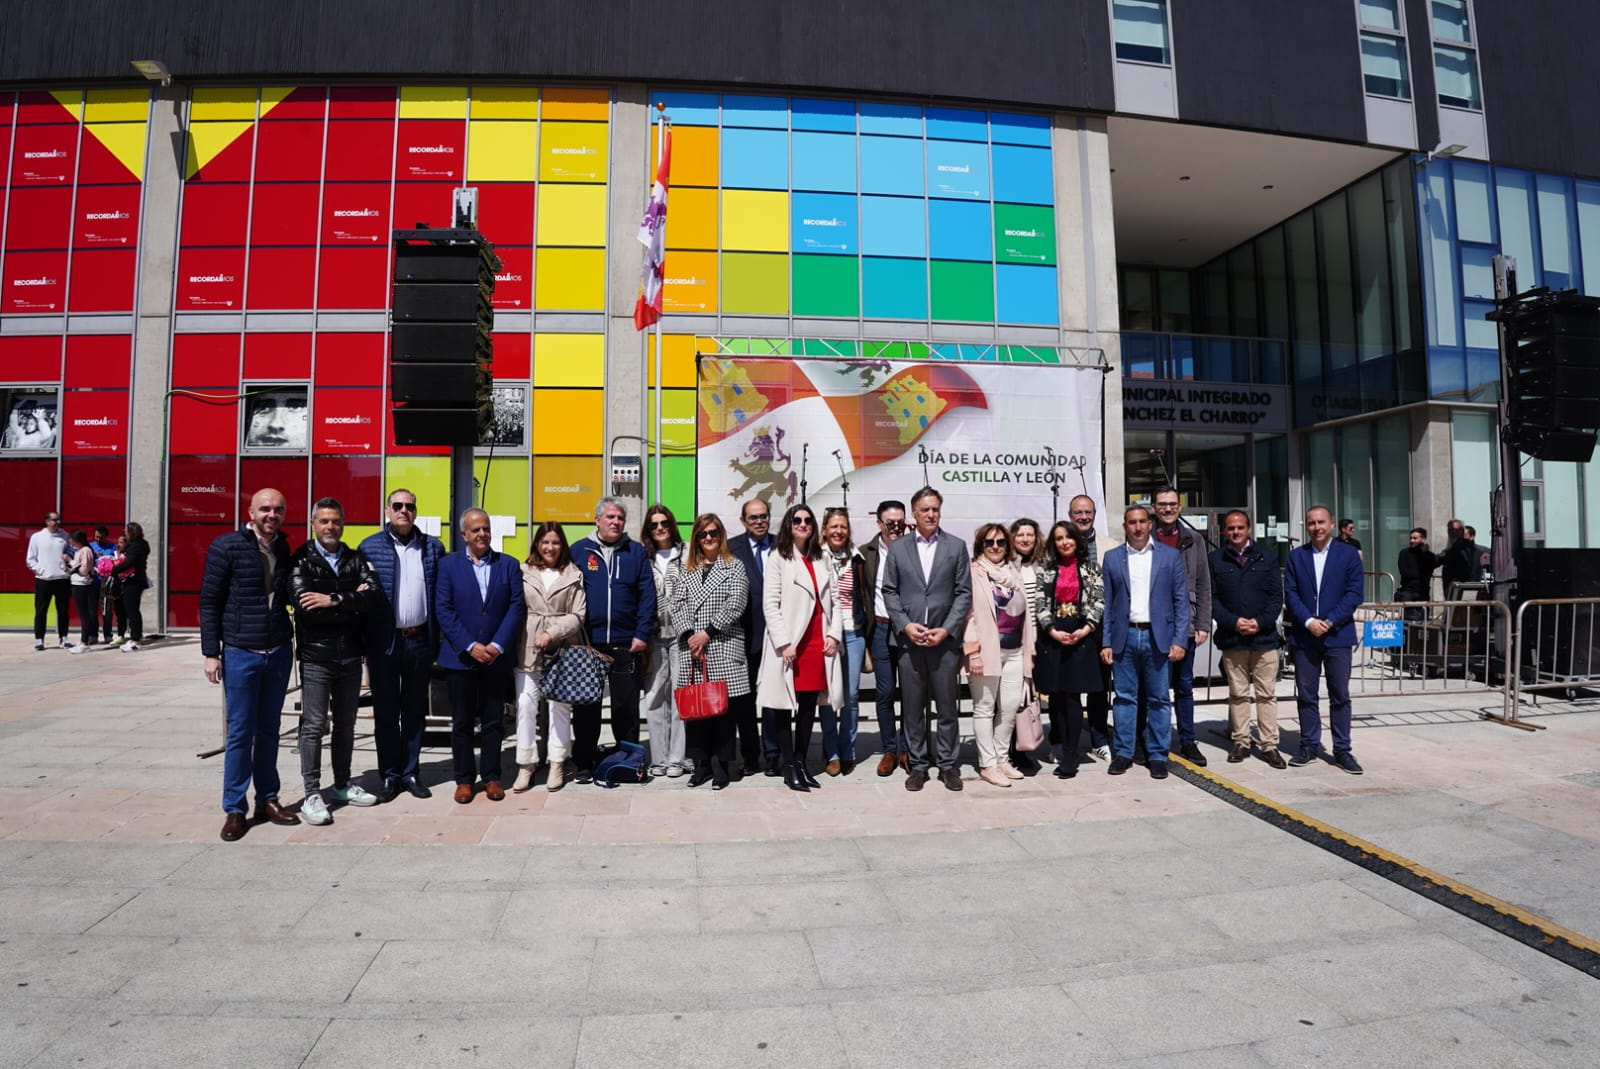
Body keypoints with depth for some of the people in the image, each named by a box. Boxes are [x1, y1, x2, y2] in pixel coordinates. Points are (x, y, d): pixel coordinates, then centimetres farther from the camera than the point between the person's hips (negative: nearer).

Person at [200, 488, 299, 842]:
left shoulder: (285, 549, 6)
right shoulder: (226, 546, -6)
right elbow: (209, 601, -5)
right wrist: (211, 652, -8)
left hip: (279, 653, 4)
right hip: (241, 654, -4)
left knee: (269, 729, 12)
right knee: (240, 732, 3)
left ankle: (267, 799, 23)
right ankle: (234, 808, 15)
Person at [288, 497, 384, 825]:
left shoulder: (356, 559, 7)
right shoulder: (301, 560, -3)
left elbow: (376, 596, -9)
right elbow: (303, 604, -19)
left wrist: (335, 600, -20)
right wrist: (353, 603, -13)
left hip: (350, 658, 4)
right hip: (316, 658, -4)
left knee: (346, 723, 14)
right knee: (314, 725, 0)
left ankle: (343, 784, 27)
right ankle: (312, 795, 9)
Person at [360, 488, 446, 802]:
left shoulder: (433, 547, 6)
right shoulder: (370, 547, 2)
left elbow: (440, 596, 5)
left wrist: (438, 640, -1)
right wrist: (364, 641, -7)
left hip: (419, 641, 2)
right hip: (384, 641, -1)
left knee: (415, 711, 11)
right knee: (385, 711, 8)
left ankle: (411, 772, 22)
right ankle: (389, 775, 19)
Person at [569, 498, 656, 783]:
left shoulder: (636, 552, 5)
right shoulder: (578, 551, 4)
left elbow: (647, 596, 1)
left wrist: (642, 634, -6)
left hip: (625, 644, 0)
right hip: (586, 642, 0)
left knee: (626, 706, 8)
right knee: (585, 706, 8)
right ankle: (585, 762, 20)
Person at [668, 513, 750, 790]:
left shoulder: (734, 566, 7)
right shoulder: (685, 569, 16)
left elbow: (735, 604, -5)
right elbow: (675, 605, 7)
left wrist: (708, 632, -11)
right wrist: (688, 635, -8)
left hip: (723, 648, -3)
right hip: (689, 648, 3)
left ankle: (720, 766, 6)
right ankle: (700, 764, 13)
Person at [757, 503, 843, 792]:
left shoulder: (821, 560, 16)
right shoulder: (778, 557, 0)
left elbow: (834, 601, 14)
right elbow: (770, 605, -7)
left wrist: (833, 634, 0)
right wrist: (784, 643, -14)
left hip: (818, 643, 5)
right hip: (790, 645, -5)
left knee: (808, 707, 9)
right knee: (784, 707, 1)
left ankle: (801, 762, 18)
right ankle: (789, 768, 8)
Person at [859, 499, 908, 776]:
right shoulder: (867, 553, 2)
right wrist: (864, 637, 4)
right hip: (881, 629, 1)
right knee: (884, 693, 6)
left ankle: (906, 749, 20)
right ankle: (889, 750, 20)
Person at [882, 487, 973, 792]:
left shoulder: (956, 547, 4)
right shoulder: (897, 548, 7)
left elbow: (964, 593, 1)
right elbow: (889, 592, 5)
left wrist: (946, 630, -9)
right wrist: (906, 625, -8)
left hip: (945, 639, -1)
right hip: (908, 639, 1)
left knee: (947, 705, 7)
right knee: (912, 706, 7)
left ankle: (948, 764, 19)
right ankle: (919, 764, 18)